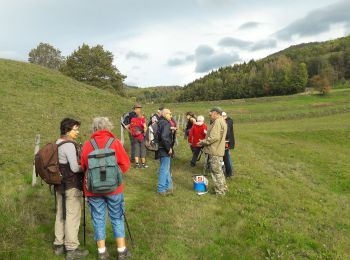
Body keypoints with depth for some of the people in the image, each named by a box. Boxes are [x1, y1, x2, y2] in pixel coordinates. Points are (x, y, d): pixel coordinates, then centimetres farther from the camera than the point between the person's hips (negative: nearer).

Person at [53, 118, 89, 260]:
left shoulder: (57, 144, 10)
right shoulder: (69, 145, -19)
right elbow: (75, 168, -22)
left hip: (59, 185, 9)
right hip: (72, 186, -9)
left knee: (60, 215, 16)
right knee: (72, 216, 0)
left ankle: (59, 245, 29)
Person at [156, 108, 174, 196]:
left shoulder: (160, 122, 12)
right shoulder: (166, 124, -18)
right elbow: (164, 137, -30)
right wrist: (169, 148, -20)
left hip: (161, 149, 10)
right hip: (165, 150, -10)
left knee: (166, 169, 20)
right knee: (164, 169, 0)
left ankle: (168, 186, 32)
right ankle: (161, 189, 10)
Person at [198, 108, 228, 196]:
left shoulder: (218, 122, -18)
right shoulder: (222, 121, 16)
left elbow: (214, 137, -27)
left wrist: (204, 142, -14)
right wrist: (205, 141, 14)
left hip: (215, 151, -10)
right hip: (217, 150, 10)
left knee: (216, 171, 0)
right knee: (218, 170, 20)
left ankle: (220, 191, 11)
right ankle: (223, 188, 33)